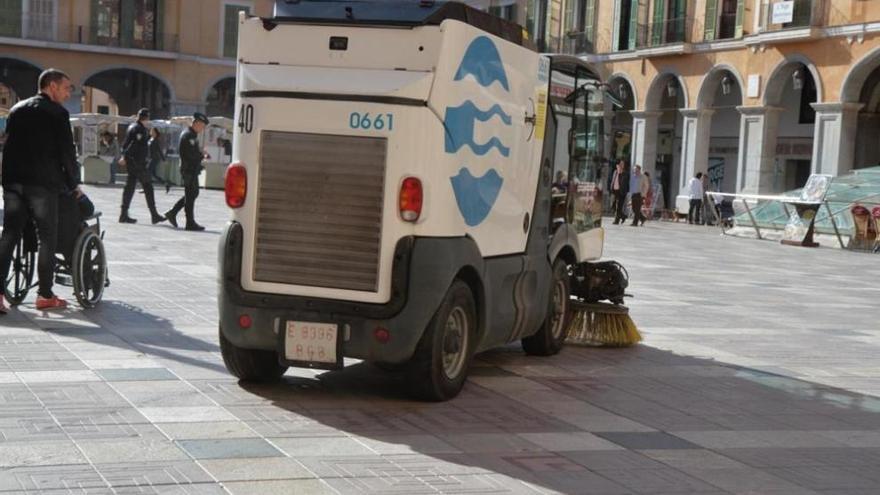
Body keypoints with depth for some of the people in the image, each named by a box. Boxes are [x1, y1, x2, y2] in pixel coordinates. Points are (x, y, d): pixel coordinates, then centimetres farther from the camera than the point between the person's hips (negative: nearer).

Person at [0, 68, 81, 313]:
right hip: (43, 183, -6)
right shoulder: (57, 112, -3)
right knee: (47, 238, 3)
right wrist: (74, 184, 5)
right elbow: (67, 152, -6)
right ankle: (45, 295, 6)